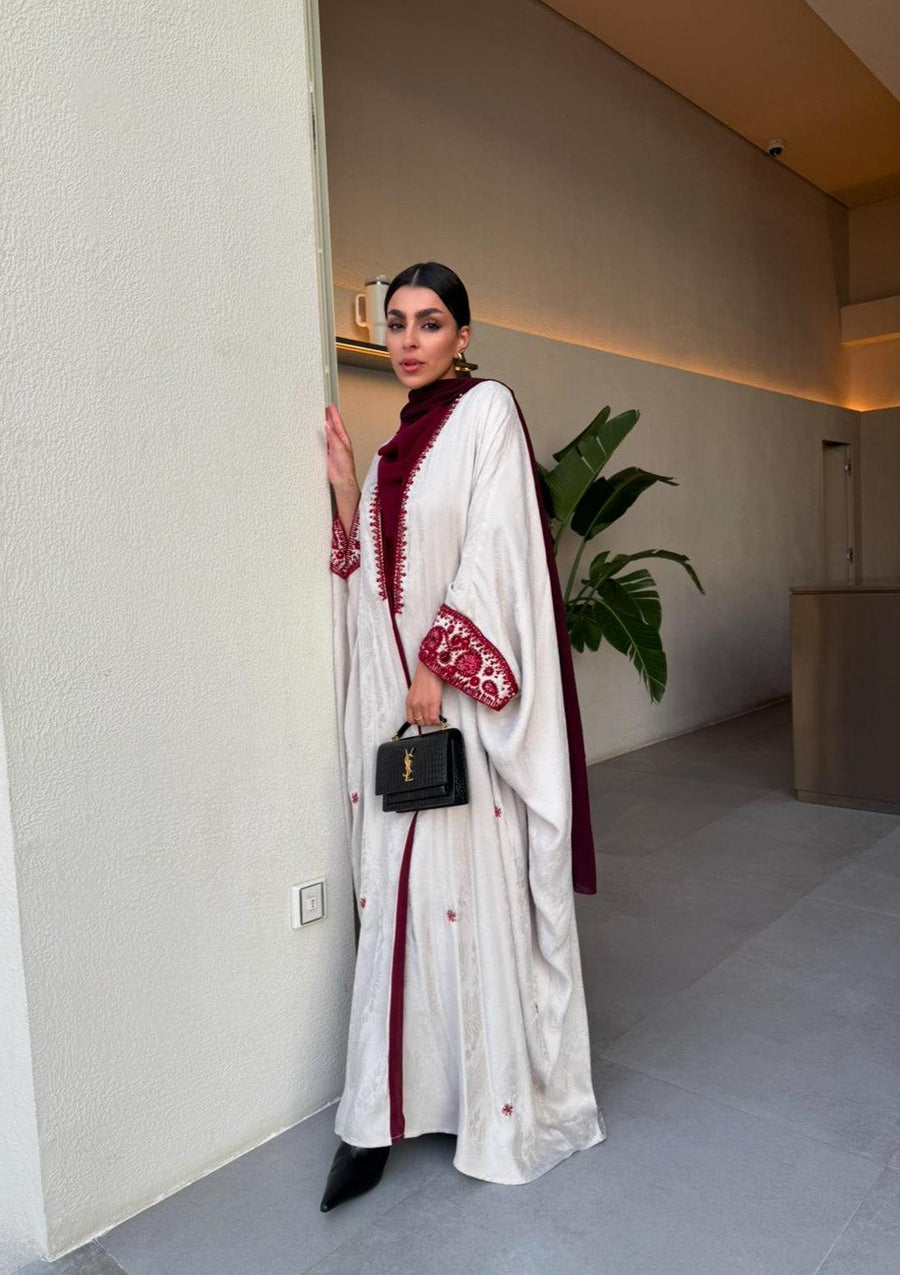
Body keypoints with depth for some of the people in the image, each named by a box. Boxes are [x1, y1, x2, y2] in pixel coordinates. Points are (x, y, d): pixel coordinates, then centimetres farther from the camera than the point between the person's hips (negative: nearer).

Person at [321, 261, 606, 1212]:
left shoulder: (488, 410, -2)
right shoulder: (398, 440, 18)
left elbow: (493, 549, -13)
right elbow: (371, 573, 15)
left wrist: (437, 667, -18)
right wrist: (344, 486, 5)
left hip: (465, 692, -6)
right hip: (391, 690, 7)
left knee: (479, 886, 1)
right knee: (395, 890, 8)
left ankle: (507, 1103, 21)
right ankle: (383, 1109, 19)